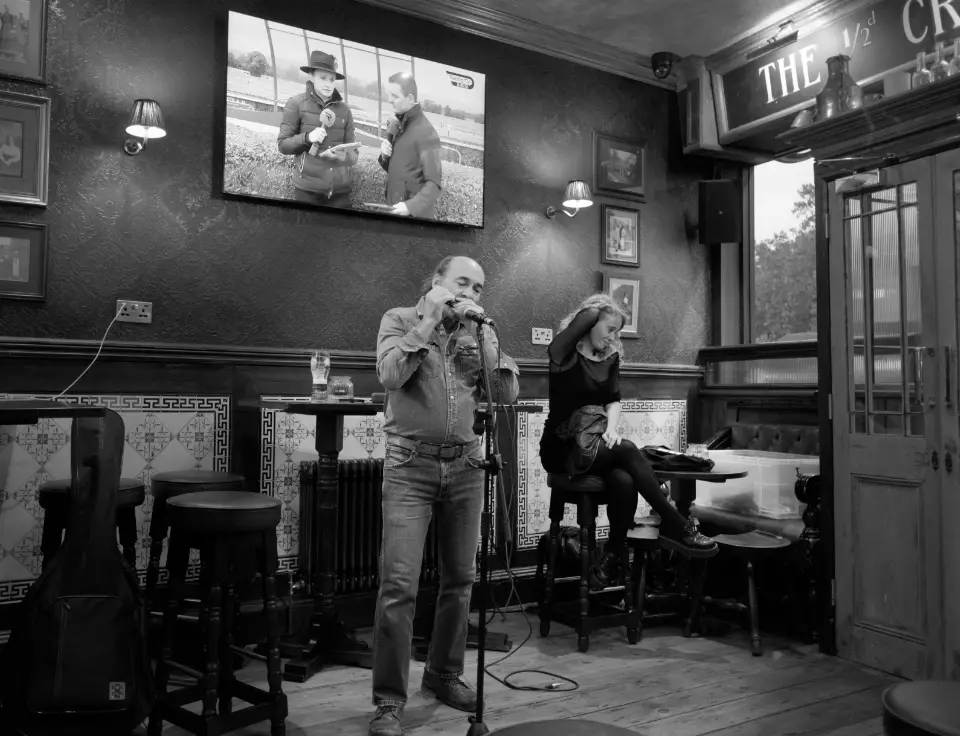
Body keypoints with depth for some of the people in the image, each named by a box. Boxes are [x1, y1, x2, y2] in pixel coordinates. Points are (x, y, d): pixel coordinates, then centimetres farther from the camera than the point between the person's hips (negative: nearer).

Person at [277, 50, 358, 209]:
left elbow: (354, 153, 9)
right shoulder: (296, 103, 1)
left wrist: (341, 156, -13)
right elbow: (282, 144, 3)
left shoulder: (344, 109, 9)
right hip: (308, 188, -2)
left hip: (341, 189, 2)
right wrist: (307, 137, -14)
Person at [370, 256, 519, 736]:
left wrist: (482, 334, -6)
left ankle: (444, 675, 29)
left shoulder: (481, 333, 12)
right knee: (399, 584, -9)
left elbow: (508, 394, 3)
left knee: (460, 579, 11)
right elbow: (390, 376, -16)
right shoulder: (400, 320, 2)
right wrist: (428, 320, -14)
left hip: (465, 467, 4)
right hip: (410, 466, -4)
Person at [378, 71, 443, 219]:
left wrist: (412, 206, -28)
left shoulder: (426, 132, -15)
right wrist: (384, 156, -3)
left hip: (417, 214, -7)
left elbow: (434, 183, -19)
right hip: (393, 209, 7)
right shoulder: (395, 126, 7)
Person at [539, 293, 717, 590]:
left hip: (597, 445, 5)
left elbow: (614, 400, 3)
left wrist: (611, 429, -17)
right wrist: (600, 306, 1)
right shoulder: (564, 353, -9)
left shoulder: (610, 356, 11)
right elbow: (588, 315, -22)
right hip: (563, 448, -5)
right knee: (627, 450, -30)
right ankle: (674, 525, -23)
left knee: (624, 482, -29)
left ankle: (610, 563, -16)